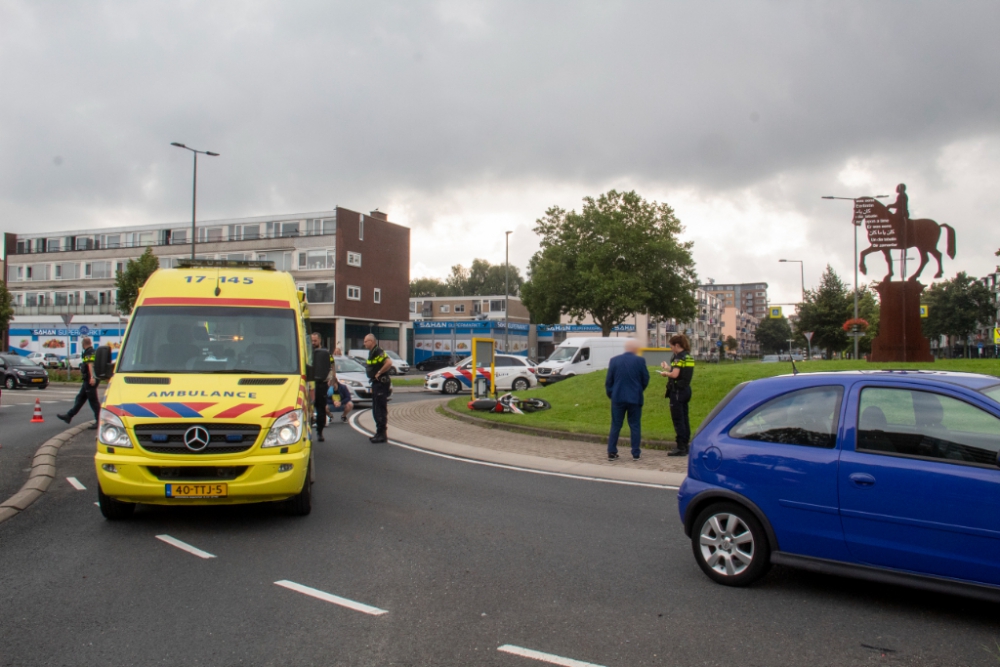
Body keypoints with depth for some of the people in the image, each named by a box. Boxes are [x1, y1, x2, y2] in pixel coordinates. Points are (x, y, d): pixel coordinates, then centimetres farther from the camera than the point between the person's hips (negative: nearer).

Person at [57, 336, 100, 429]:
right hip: (89, 380, 10)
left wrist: (92, 377, -34)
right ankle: (69, 416, 25)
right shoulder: (93, 352, 18)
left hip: (90, 380, -10)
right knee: (80, 398, 16)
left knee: (93, 400, -7)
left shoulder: (88, 352, -12)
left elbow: (90, 364, -25)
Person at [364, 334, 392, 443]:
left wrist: (379, 373, -20)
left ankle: (382, 435, -5)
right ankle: (380, 433, 20)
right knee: (376, 410, 14)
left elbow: (389, 363, -29)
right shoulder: (372, 352, 15)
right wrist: (374, 375, 14)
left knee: (381, 410, -8)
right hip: (376, 383, 11)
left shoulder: (378, 352, -17)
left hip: (381, 384, -11)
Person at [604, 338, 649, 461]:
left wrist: (610, 394, 14)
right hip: (635, 398, -1)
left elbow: (608, 380, 1)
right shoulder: (640, 361, -7)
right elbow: (645, 379, -1)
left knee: (615, 426, 8)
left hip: (617, 398, 2)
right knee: (635, 426, 7)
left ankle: (611, 453, 8)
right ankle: (636, 453, 8)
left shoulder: (614, 360, -2)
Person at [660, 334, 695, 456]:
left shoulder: (679, 357, -16)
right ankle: (686, 445, 18)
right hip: (686, 389, 9)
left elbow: (675, 374, -24)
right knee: (684, 419, 14)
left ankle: (681, 447, -5)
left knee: (677, 420, -5)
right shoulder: (689, 357, 12)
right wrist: (669, 368, 16)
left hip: (677, 390, -9)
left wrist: (665, 373, -6)